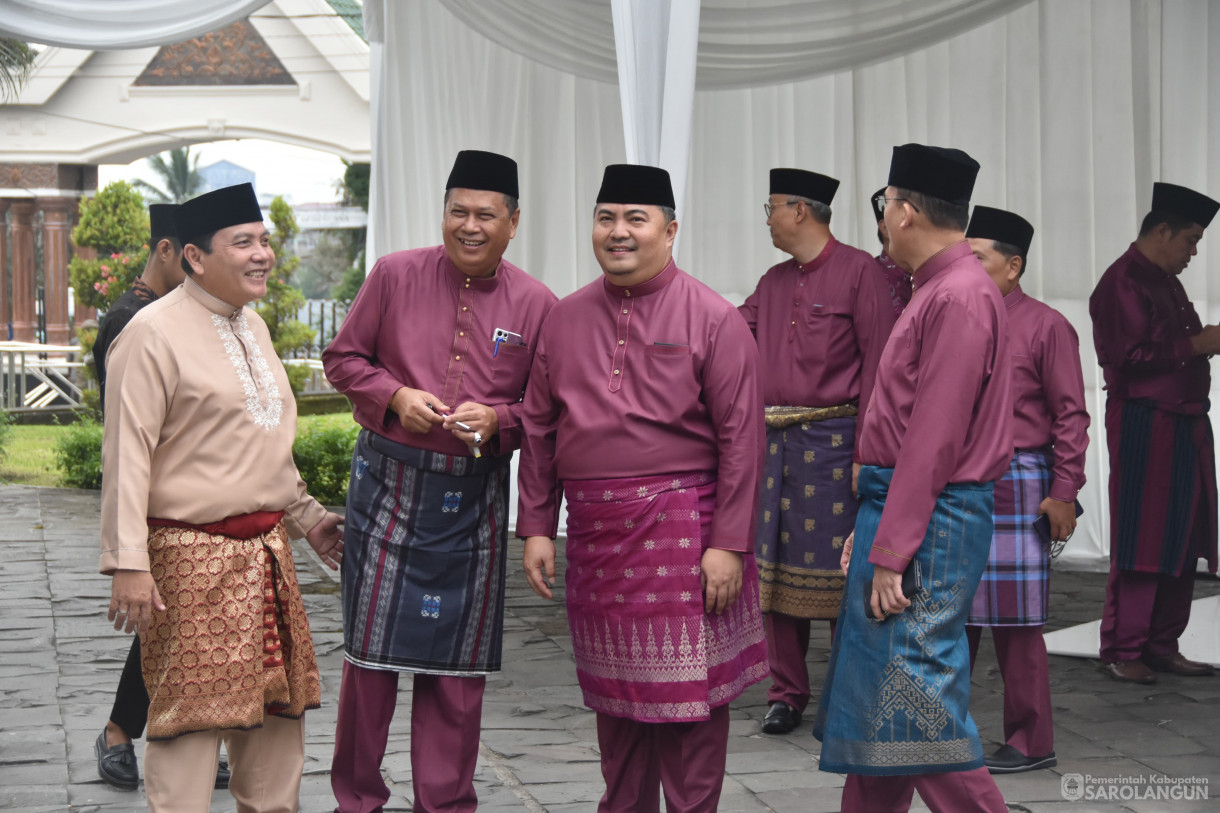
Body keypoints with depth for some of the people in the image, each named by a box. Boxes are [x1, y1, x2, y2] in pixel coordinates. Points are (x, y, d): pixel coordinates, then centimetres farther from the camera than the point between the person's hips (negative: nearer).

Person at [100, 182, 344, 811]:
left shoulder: (251, 326, 15)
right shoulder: (153, 335, -12)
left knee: (277, 704, 14)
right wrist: (129, 564, -22)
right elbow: (127, 455, -16)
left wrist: (307, 517, 24)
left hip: (266, 550, 8)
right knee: (192, 712, -6)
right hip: (193, 555, -8)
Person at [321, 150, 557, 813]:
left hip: (475, 497, 1)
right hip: (389, 482, -1)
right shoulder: (394, 275, 0)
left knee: (459, 659, 7)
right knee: (371, 644, 2)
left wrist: (497, 419, -14)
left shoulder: (535, 305, 1)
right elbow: (342, 358, 5)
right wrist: (395, 396, -12)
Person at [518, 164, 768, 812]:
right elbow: (538, 430, 13)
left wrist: (729, 543, -13)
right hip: (595, 530, 5)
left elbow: (741, 437, -8)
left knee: (688, 692, -1)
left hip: (682, 529, -5)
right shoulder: (566, 319, 9)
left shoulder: (714, 320, -5)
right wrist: (536, 528, 8)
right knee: (613, 686, 14)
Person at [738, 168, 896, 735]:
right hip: (774, 441, 6)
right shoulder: (773, 283, 16)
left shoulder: (859, 272, -5)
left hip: (832, 442, -6)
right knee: (776, 566, 7)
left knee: (839, 571, -3)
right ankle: (786, 694, 15)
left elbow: (878, 363, -9)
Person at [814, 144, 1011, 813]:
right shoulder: (936, 290, 16)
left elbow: (935, 440, -21)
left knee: (917, 703, -10)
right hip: (898, 508, 10)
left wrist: (892, 551, -21)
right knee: (873, 699, 14)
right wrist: (872, 526, 19)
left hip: (931, 523, -10)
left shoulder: (960, 297, -16)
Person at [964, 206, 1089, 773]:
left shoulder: (1045, 326, -4)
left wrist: (1063, 493, -11)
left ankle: (1031, 742, 7)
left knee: (1016, 620, -2)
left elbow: (1071, 415, -7)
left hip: (1015, 486, -6)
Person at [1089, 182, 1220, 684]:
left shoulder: (1167, 282, 18)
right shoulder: (1123, 282, -12)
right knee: (1142, 543, -6)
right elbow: (1127, 356, -21)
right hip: (1144, 425, -9)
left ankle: (1162, 646, 16)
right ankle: (1121, 652, 0)